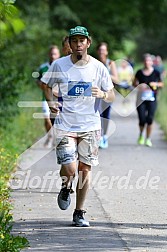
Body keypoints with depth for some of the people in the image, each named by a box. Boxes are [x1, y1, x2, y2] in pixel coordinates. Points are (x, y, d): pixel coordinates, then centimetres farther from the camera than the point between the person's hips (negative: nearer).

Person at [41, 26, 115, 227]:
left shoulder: (98, 67, 0)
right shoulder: (59, 65, -2)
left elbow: (112, 96, 5)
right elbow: (46, 84, 15)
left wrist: (102, 94, -18)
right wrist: (50, 101, -4)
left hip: (90, 126, 1)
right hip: (65, 126, -1)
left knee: (85, 170, 2)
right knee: (69, 169, -14)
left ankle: (79, 213, 16)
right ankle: (66, 188, 23)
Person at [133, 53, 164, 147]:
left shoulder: (156, 73, 3)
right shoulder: (139, 73, 3)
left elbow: (162, 84, 13)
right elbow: (134, 83, 12)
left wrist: (156, 84, -8)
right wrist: (139, 86, -8)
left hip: (152, 99, 0)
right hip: (141, 99, 0)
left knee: (150, 119, -9)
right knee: (142, 119, -6)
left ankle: (148, 138, 6)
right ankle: (141, 135, 24)